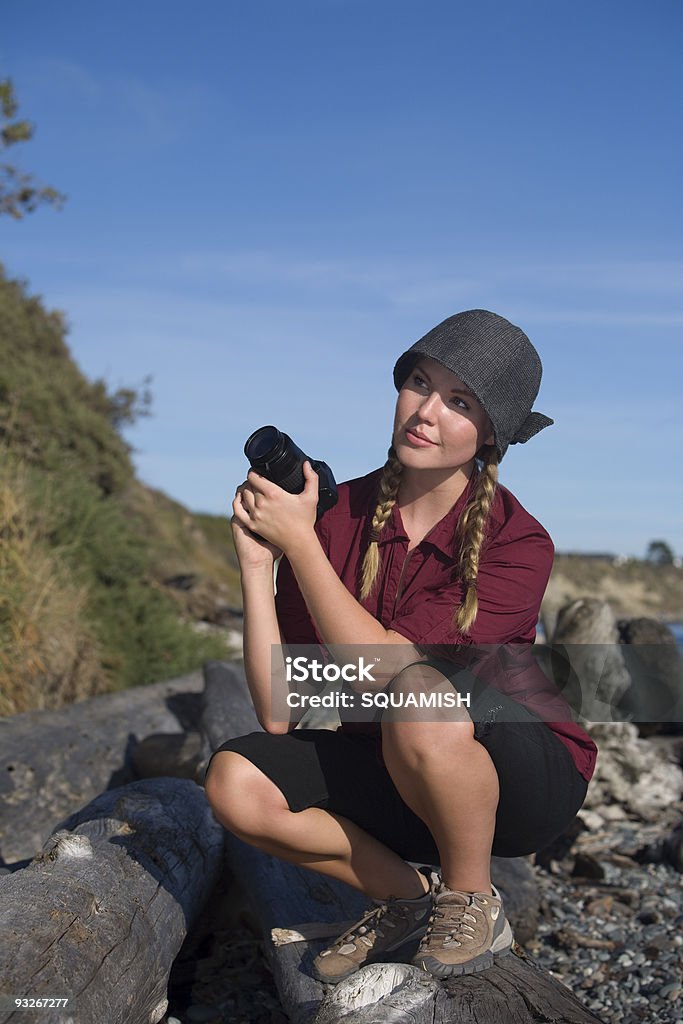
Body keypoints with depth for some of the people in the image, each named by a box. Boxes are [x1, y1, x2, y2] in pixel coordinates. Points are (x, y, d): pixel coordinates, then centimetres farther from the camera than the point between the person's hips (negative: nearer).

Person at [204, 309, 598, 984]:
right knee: (235, 782, -17)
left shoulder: (518, 543, -20)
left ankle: (473, 903, -6)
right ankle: (410, 894, 4)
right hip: (394, 775, 4)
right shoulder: (340, 513, -9)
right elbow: (277, 713, -13)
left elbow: (380, 671, -30)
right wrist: (256, 562, -22)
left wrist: (299, 542, -25)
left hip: (528, 779, -4)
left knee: (419, 696, -36)